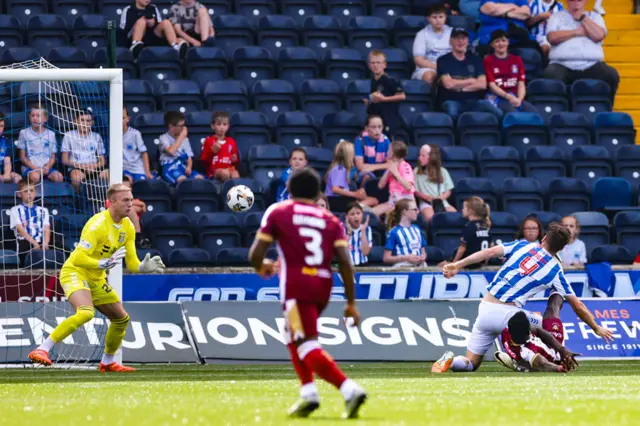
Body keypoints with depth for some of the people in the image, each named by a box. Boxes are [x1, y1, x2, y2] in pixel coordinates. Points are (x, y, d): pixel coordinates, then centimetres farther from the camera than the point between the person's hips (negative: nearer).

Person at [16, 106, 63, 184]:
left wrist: (47, 167, -10)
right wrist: (35, 168, -11)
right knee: (35, 176, -38)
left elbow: (53, 157, 13)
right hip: (30, 167, -3)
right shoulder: (24, 133, 5)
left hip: (46, 168, 3)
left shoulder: (50, 134, 11)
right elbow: (22, 157, 4)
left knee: (58, 177, -29)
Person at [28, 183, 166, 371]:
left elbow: (132, 262, 6)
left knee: (122, 318, 13)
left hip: (96, 279, 9)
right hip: (75, 272, -9)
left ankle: (108, 362, 34)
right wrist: (105, 263, -38)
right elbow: (79, 258, -28)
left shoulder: (128, 227, 2)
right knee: (86, 312, -33)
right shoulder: (98, 224, -24)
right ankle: (41, 350, -32)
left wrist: (144, 267, -15)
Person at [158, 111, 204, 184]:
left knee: (200, 178, -26)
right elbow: (171, 151, -18)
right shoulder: (164, 138, 2)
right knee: (182, 180, -39)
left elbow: (189, 158, 17)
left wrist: (189, 167, -7)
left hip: (183, 167, 6)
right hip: (169, 168, -5)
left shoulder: (185, 139, 19)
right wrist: (181, 136, -9)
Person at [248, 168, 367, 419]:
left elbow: (255, 255, 3)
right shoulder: (331, 221, 15)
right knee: (293, 337, 27)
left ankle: (350, 390, -29)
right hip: (323, 285, 5)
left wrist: (261, 268, 27)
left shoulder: (277, 212, 8)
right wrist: (351, 302, 6)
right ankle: (308, 394, 16)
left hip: (296, 283, -5)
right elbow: (345, 262, 4)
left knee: (309, 348, -11)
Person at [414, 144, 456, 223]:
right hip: (426, 202, -2)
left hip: (441, 202, 2)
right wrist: (427, 197, -13)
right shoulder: (417, 171, 10)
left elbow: (448, 191, 12)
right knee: (430, 217, -36)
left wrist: (441, 197, -10)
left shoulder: (442, 171, 14)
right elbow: (415, 191, 5)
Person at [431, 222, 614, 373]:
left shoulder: (523, 245, 11)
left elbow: (489, 252, -3)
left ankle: (450, 360, -17)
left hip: (485, 311, 3)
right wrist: (597, 329, 23)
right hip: (508, 314, -3)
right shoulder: (555, 271, 6)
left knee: (470, 364, 15)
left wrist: (457, 265, -5)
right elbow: (578, 307, 10)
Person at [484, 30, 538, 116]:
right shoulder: (488, 61, 6)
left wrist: (519, 99, -10)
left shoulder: (516, 60, 17)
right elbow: (492, 85, -3)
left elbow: (521, 84, 10)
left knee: (534, 112, -27)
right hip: (497, 97, -4)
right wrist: (508, 96, -17)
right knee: (513, 112, -37)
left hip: (515, 97, 4)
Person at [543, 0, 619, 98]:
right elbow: (552, 37, 0)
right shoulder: (557, 17, 19)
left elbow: (598, 36, 1)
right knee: (550, 77, -36)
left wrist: (582, 17, 7)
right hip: (562, 65, -1)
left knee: (612, 76, -29)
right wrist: (577, 32, 2)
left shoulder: (594, 17, 22)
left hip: (591, 65, 1)